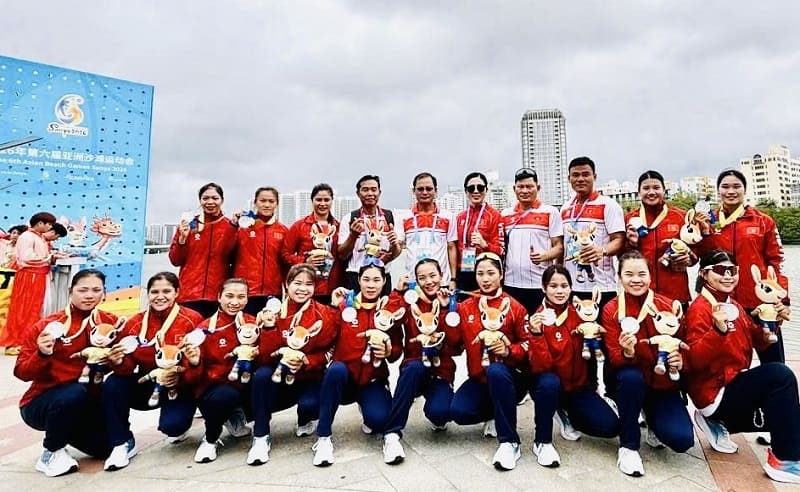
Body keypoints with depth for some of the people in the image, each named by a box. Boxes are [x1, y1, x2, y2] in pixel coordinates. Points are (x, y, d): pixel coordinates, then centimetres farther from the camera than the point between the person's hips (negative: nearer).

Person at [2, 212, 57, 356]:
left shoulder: (40, 237, 14)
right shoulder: (26, 236, -12)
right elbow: (27, 258, -20)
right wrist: (49, 258, -14)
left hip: (39, 277, 9)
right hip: (28, 276, -9)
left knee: (34, 309, 12)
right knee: (21, 310, -4)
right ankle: (12, 344, 4)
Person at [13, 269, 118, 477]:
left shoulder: (110, 323, -5)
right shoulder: (47, 326, -13)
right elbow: (22, 373, -12)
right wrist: (42, 354, -31)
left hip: (85, 403, 3)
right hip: (40, 403, -3)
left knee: (108, 447, -8)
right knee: (75, 392, -37)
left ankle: (68, 433, 23)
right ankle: (51, 453, -8)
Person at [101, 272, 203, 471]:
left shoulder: (192, 320, -13)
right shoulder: (135, 323, -3)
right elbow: (128, 366, -1)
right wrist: (119, 362, -23)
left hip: (179, 387, -4)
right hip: (146, 385, 4)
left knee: (171, 425, -27)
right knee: (112, 384, -21)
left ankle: (178, 425, 16)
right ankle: (122, 444, -3)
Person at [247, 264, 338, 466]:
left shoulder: (325, 314, -10)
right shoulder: (274, 312, -7)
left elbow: (328, 353, -5)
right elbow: (265, 357, -12)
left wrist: (305, 362, -23)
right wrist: (269, 328, -26)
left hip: (311, 377, -1)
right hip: (280, 377, 2)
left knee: (309, 405, -29)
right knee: (262, 373, -27)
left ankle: (306, 420, 11)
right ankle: (261, 437, -12)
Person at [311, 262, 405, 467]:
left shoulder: (393, 307, -1)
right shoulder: (345, 302, -2)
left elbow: (398, 348, 3)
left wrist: (388, 351, -19)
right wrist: (333, 308, -18)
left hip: (373, 380, 1)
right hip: (342, 377, 0)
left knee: (378, 420, -25)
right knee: (336, 369, -34)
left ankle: (368, 414, 15)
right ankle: (323, 438, -19)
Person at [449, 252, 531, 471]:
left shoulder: (515, 307, -4)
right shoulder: (465, 307, 4)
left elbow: (529, 344, -1)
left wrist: (509, 350, -21)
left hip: (509, 377, -3)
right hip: (480, 378, 3)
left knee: (496, 370, -38)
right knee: (458, 412, -22)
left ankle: (510, 442, -23)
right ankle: (496, 415, 12)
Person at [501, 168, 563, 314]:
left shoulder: (550, 212, 2)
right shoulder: (505, 214, 14)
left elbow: (559, 247, -1)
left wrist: (544, 256, -21)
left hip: (540, 284, -4)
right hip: (510, 283, 4)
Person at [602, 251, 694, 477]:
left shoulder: (669, 305, -7)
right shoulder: (611, 310, -10)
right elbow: (614, 359, -12)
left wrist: (680, 361, -19)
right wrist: (627, 353, -35)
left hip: (664, 384, 2)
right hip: (631, 383, -1)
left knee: (682, 440, -19)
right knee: (631, 376, -36)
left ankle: (653, 421, 21)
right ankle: (628, 446, -13)